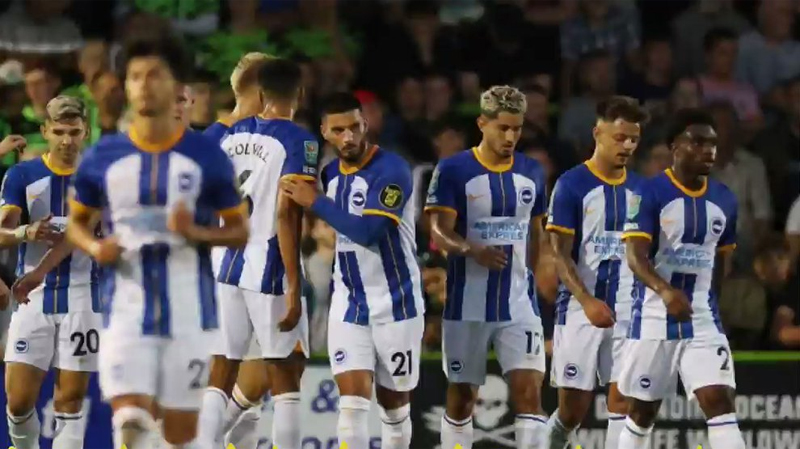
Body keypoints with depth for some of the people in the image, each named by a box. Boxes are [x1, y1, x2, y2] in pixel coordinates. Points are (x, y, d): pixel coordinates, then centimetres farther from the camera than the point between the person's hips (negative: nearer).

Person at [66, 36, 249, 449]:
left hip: (188, 315, 0)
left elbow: (240, 231, 6)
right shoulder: (102, 158, 3)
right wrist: (95, 248, -7)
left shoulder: (206, 156, 0)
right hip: (127, 311, 0)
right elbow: (76, 221, 16)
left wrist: (197, 233, -15)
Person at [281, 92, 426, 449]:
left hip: (395, 304, -4)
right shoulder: (330, 174, 6)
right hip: (348, 305, 4)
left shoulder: (391, 171, -15)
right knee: (352, 402, -9)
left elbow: (367, 231, -25)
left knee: (394, 402, 10)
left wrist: (315, 202, -20)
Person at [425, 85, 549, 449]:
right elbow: (439, 233, -12)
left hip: (519, 305, 3)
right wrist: (472, 249, -30)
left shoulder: (532, 173, 9)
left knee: (529, 390, -10)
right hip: (467, 306, -2)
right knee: (461, 397, 6)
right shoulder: (452, 171, -5)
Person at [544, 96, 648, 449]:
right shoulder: (572, 185, -5)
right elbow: (560, 255, -10)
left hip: (626, 312, 4)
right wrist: (587, 302, -22)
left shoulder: (638, 189, 10)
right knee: (573, 409, -1)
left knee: (623, 399, -5)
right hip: (580, 311, -4)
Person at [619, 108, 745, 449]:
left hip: (703, 322, 3)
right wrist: (665, 290, -39)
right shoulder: (650, 194, -11)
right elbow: (635, 255, -22)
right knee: (643, 410, 9)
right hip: (654, 320, -3)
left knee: (720, 403, -11)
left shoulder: (723, 200, 6)